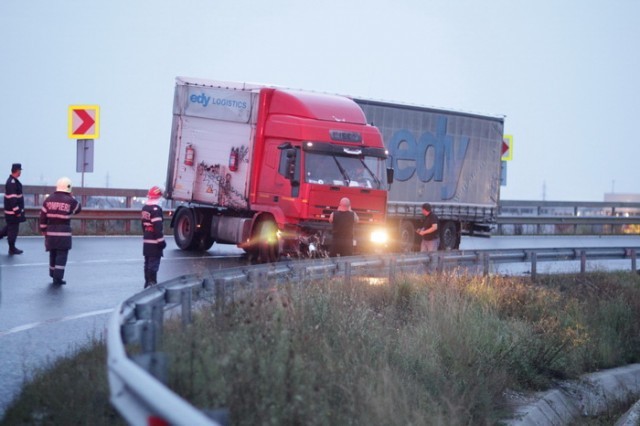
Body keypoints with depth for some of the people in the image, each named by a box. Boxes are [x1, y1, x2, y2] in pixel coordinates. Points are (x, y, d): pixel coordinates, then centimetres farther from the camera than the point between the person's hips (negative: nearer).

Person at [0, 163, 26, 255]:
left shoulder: (12, 181, 11)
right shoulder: (12, 183, -21)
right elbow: (12, 199, -24)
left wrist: (18, 210, 24)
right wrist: (17, 211, -22)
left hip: (11, 210, 10)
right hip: (13, 211, -10)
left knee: (10, 227, 20)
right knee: (13, 229, 0)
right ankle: (12, 249, 9)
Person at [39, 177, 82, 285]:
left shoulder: (48, 199, 4)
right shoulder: (70, 200, -7)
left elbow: (43, 215, 5)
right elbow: (78, 209, 11)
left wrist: (43, 229, 13)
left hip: (51, 231, 5)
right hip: (64, 232, -5)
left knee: (53, 253, 18)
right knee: (62, 254, -2)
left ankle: (53, 274, 30)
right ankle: (57, 278, -7)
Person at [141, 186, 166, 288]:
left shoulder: (145, 208, 11)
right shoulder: (156, 209, -18)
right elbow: (158, 227, -21)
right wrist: (161, 241, -17)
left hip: (146, 241, 9)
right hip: (154, 243, -9)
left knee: (148, 262, 15)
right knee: (154, 263, -7)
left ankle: (148, 283, 22)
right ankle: (152, 283, -8)